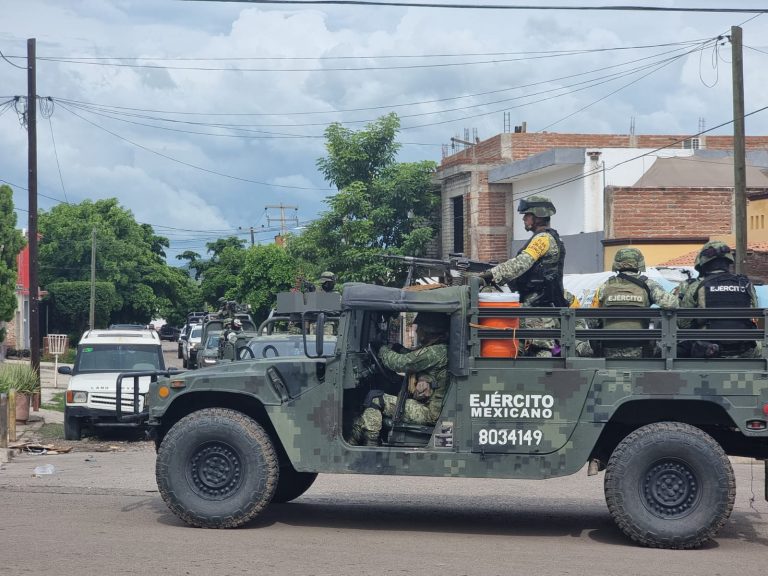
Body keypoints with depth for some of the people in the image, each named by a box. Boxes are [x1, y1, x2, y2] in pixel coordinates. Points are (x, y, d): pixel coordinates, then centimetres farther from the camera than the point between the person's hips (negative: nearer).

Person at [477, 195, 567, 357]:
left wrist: (491, 275, -31)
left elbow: (520, 264, -25)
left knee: (540, 350, -13)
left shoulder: (543, 239, -11)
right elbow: (525, 267, 22)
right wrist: (495, 276, 14)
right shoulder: (550, 238, 22)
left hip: (539, 305, -11)